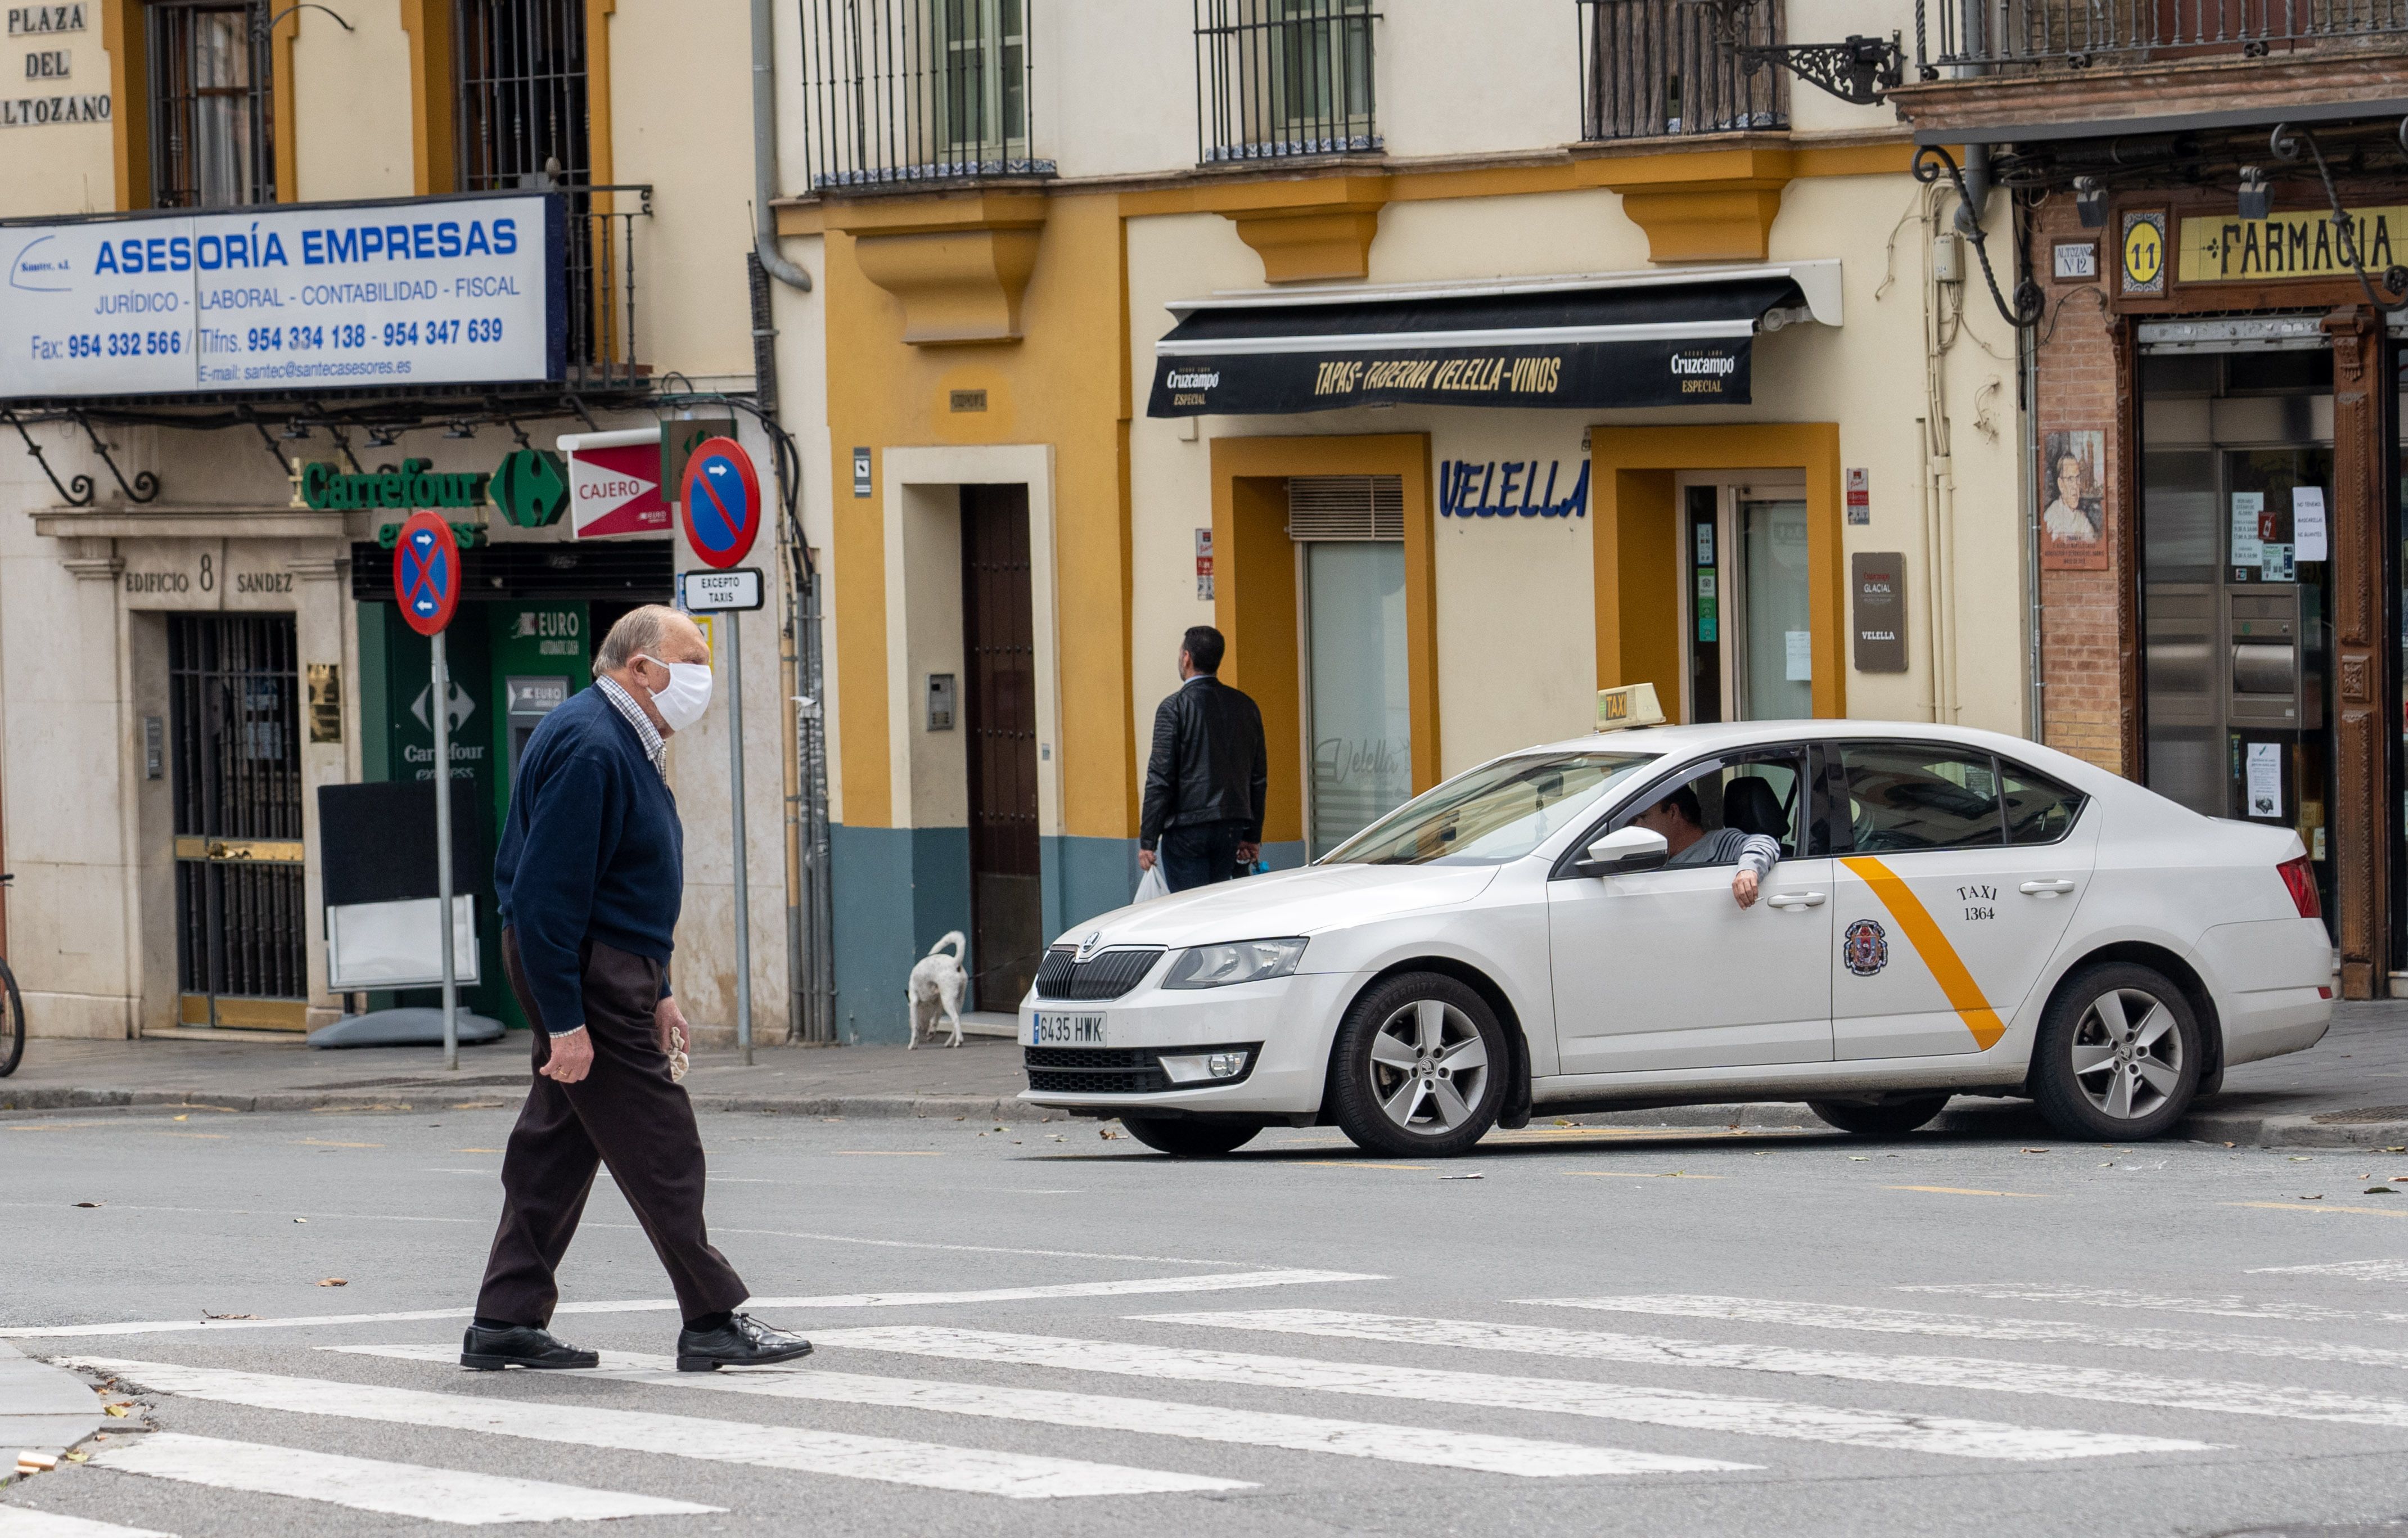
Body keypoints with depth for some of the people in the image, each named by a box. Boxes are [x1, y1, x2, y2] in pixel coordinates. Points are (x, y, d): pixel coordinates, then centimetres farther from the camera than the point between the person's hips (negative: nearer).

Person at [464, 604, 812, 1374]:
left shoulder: (625, 742, 16)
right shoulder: (589, 748, -19)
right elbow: (547, 895, -23)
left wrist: (657, 991, 23)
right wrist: (565, 1021, -24)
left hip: (611, 966, 11)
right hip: (585, 974, -11)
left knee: (558, 1141, 11)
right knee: (661, 1150, -6)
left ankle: (505, 1323, 14)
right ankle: (713, 1323, -1)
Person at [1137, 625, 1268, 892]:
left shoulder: (1174, 707, -9)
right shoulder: (1245, 707, 9)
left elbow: (1161, 778, -12)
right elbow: (1258, 778, 14)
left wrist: (1147, 841, -8)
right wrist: (1252, 837, 21)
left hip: (1187, 828, -6)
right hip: (1232, 826, 6)